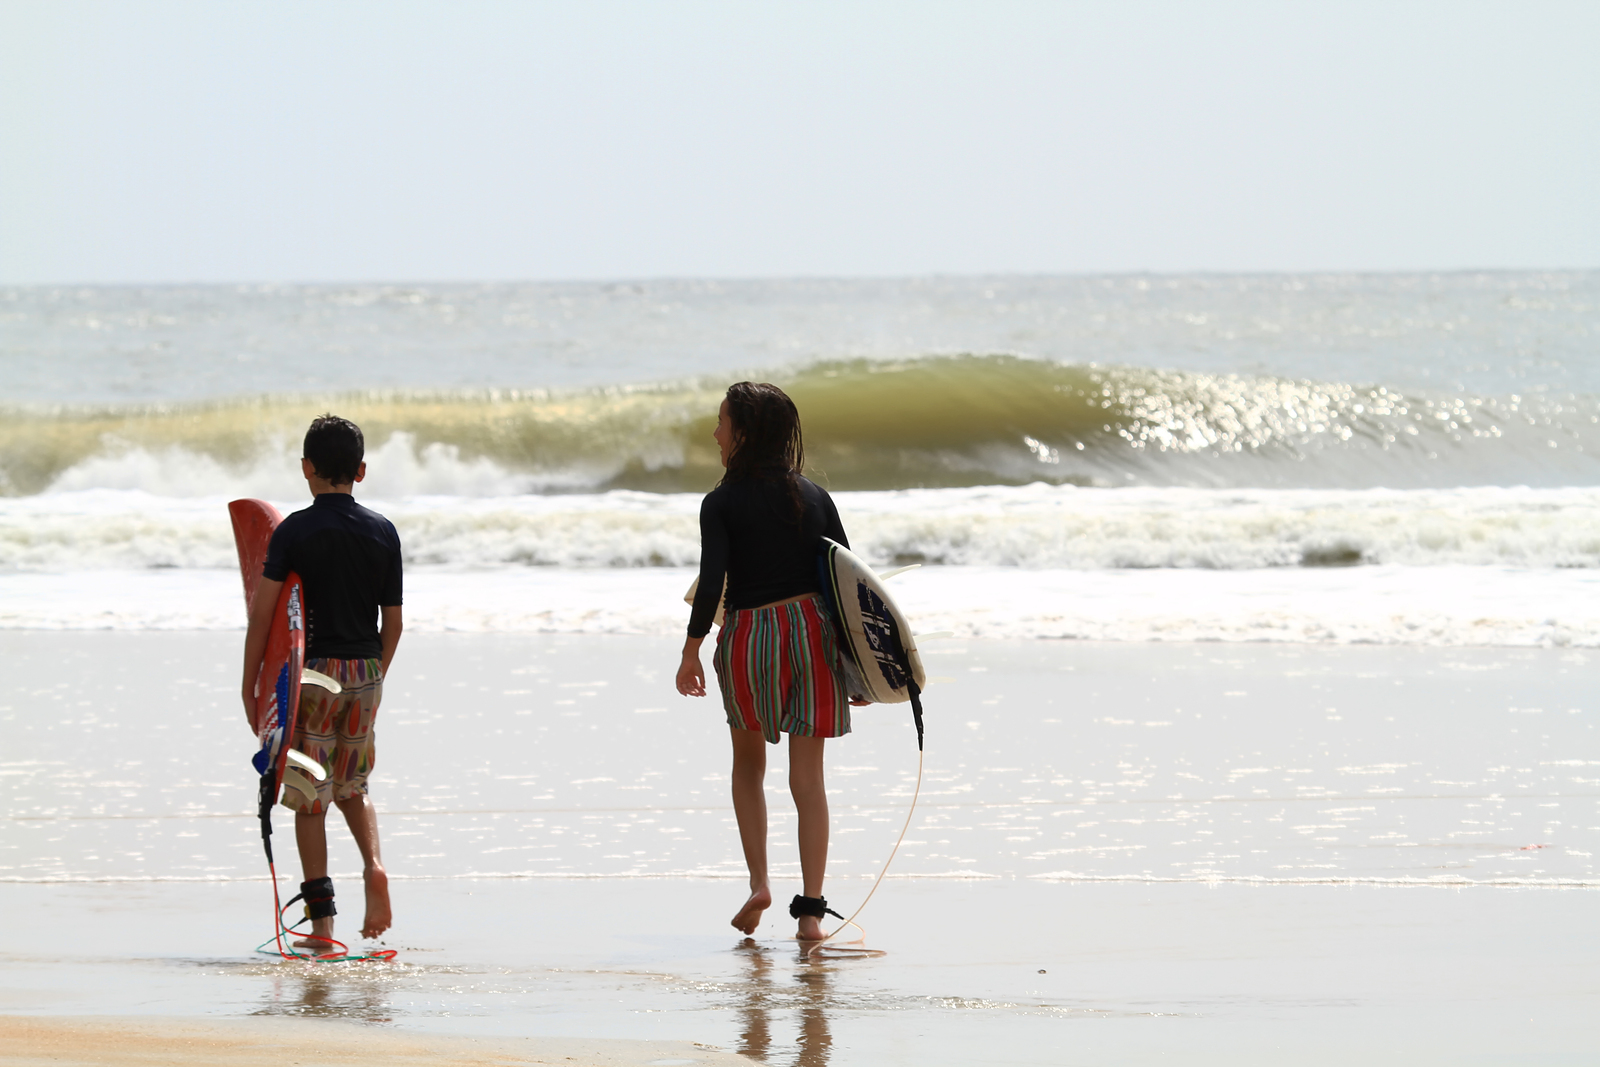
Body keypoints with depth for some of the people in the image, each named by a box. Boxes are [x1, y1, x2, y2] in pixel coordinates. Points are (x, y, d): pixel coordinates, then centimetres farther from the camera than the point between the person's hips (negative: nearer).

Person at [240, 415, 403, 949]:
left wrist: (249, 684, -5)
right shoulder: (383, 532, 4)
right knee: (351, 785, 21)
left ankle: (321, 919, 0)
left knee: (310, 796, 3)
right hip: (365, 673, 4)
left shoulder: (295, 531, -8)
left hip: (311, 672, -4)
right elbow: (393, 620, 8)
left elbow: (262, 611, -11)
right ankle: (373, 865, -5)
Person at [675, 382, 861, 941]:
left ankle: (759, 882, 11)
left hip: (750, 635, -2)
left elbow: (711, 583, -14)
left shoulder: (723, 503, -5)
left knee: (749, 762, 21)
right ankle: (811, 907, -2)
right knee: (808, 776, 3)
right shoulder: (815, 497, 6)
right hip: (814, 628, 2)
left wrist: (691, 652, -10)